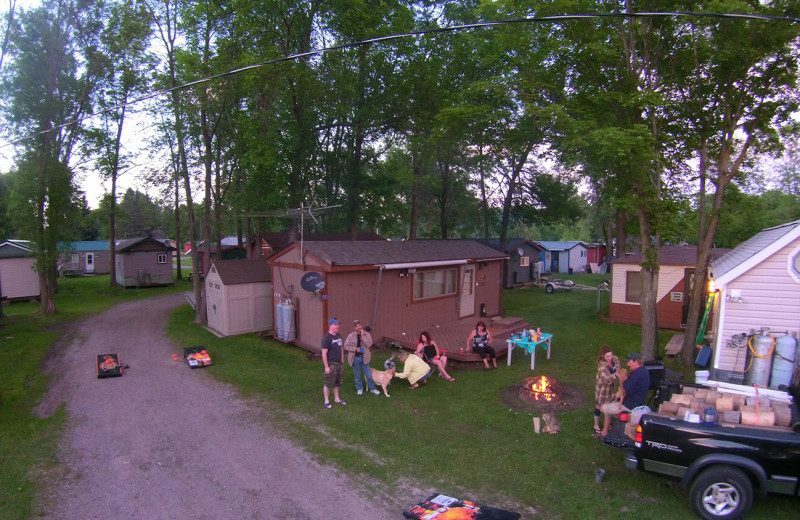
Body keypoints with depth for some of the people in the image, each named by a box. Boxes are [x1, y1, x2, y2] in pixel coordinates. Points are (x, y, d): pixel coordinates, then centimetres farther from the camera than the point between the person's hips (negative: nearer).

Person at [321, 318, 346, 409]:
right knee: (328, 384, 3)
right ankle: (326, 401, 18)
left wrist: (341, 360, 15)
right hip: (330, 364, -7)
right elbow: (324, 353, -18)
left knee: (337, 383, 18)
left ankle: (337, 399, 31)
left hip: (338, 363, 8)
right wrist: (326, 366, -19)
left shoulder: (338, 336, 8)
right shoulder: (327, 338, -17)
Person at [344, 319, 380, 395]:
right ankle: (359, 388, 32)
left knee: (369, 375, 7)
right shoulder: (351, 336, -5)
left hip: (364, 358, 0)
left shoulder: (367, 334, -3)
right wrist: (355, 349, -16)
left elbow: (369, 344, -16)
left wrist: (362, 335, -20)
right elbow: (346, 346, -5)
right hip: (355, 358, 0)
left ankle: (372, 388, 25)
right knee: (357, 375, 13)